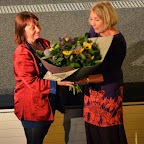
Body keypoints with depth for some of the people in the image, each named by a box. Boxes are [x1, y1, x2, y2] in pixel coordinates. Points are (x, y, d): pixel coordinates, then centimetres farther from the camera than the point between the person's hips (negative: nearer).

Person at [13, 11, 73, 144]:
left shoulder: (44, 44, 4)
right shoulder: (22, 53, -19)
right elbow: (31, 82, -24)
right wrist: (56, 83, -32)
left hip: (48, 102, 7)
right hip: (32, 107, -7)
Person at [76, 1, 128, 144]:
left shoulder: (117, 41, -19)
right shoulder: (94, 31, 1)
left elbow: (111, 75, -22)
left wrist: (86, 80, -33)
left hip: (109, 91, -6)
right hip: (92, 90, 6)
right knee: (92, 131, 12)